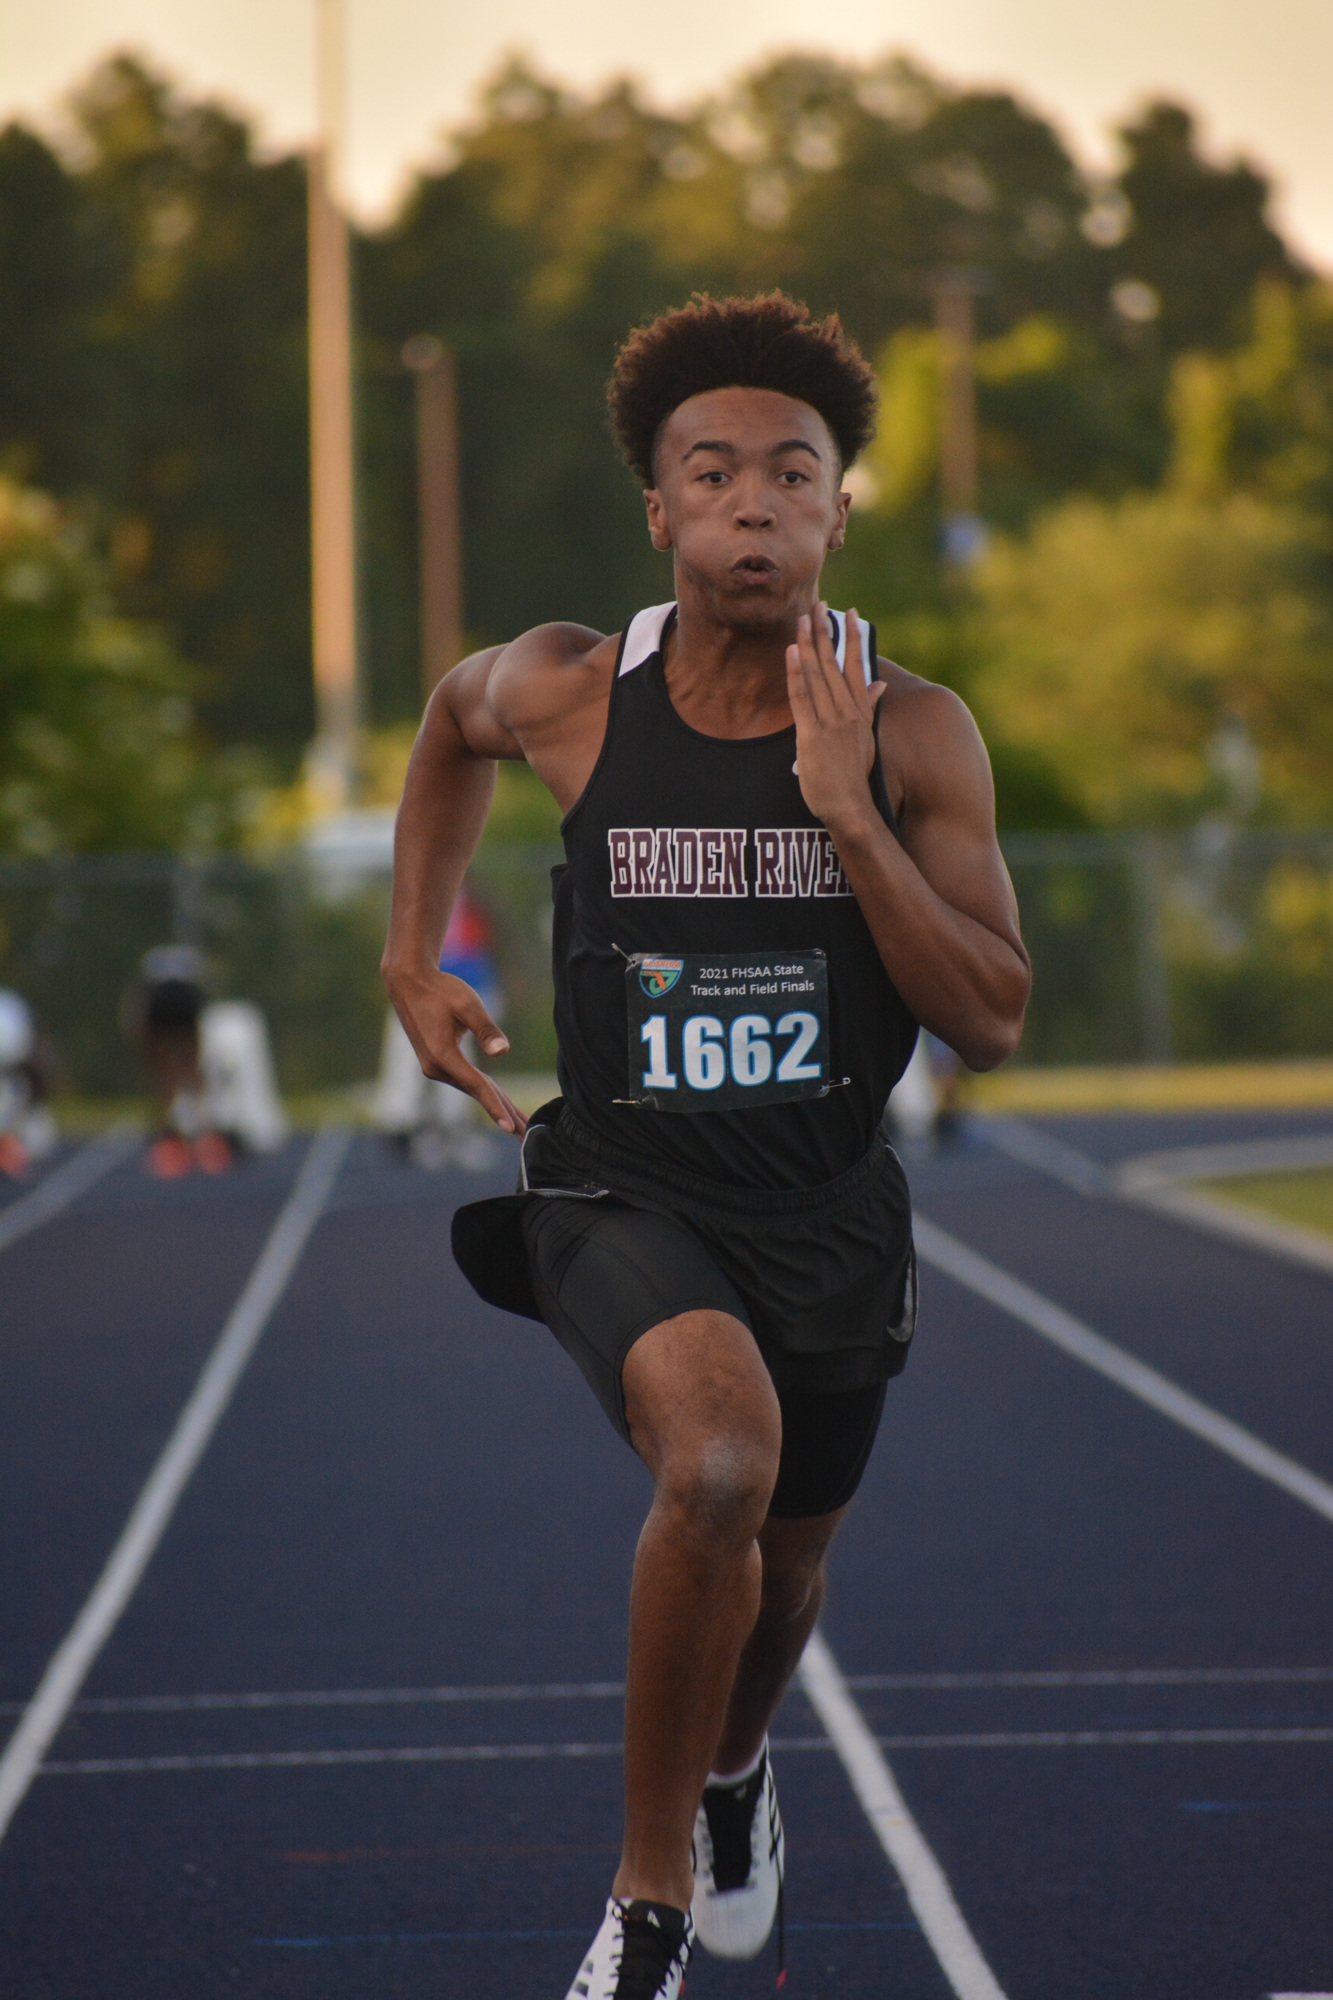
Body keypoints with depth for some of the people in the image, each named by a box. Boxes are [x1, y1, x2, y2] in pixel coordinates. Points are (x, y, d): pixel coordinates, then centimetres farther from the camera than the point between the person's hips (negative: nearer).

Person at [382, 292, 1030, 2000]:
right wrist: (412, 961, 12)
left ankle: (734, 1768, 61)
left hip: (828, 1205, 2)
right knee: (718, 1459, -32)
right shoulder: (571, 693, -9)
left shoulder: (911, 733, -11)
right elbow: (453, 722, 16)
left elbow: (992, 1023, -14)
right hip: (622, 1190, -2)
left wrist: (844, 813, -24)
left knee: (785, 1561, 22)